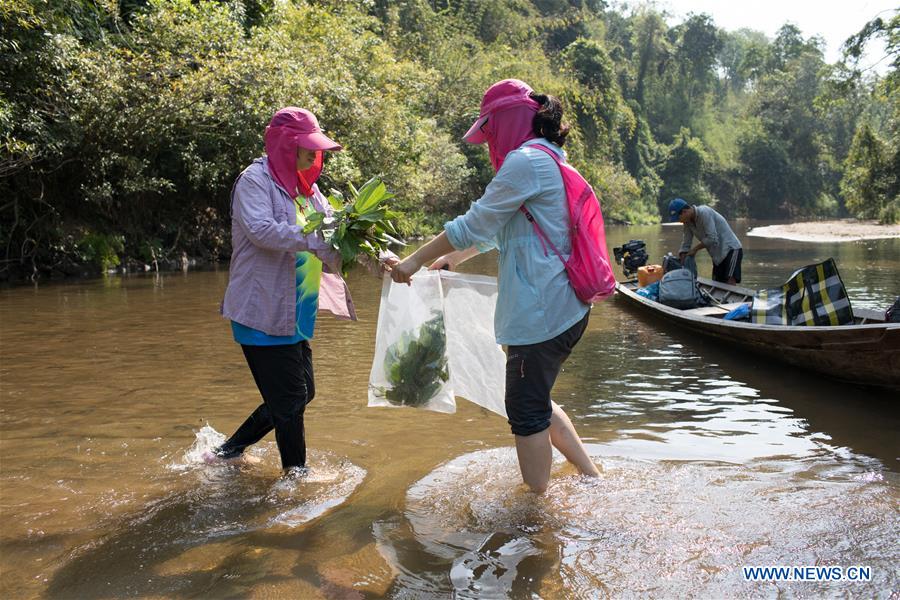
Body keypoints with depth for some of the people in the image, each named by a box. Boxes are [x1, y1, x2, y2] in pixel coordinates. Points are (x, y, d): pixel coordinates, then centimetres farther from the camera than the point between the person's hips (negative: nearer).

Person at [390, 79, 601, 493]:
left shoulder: (526, 161, -14)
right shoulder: (548, 161, 19)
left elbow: (474, 224, -13)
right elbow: (497, 229, 25)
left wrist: (416, 260, -4)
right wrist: (450, 259, 30)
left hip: (540, 311, -10)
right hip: (564, 308, 10)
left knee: (527, 411, 1)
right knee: (536, 400, 22)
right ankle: (591, 475, 29)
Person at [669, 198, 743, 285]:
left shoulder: (704, 213, -22)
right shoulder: (688, 222, 2)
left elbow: (712, 239, -26)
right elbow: (685, 245, 4)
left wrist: (695, 249, -12)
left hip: (731, 249, -9)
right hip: (718, 254, 9)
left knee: (730, 284, -20)